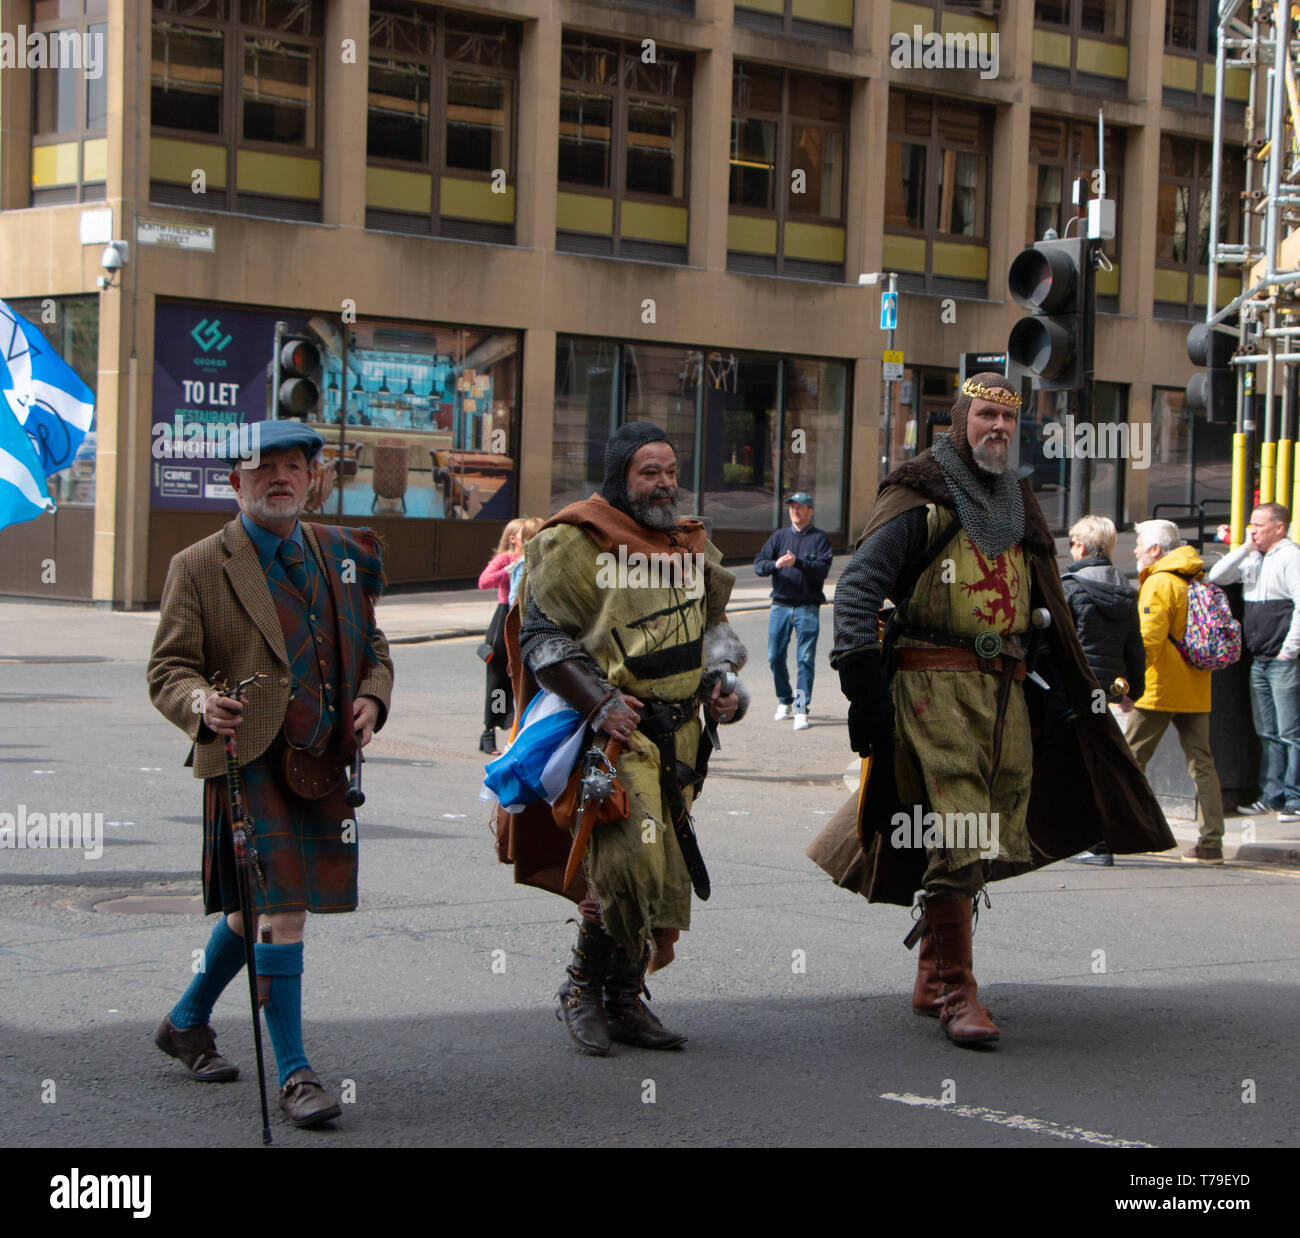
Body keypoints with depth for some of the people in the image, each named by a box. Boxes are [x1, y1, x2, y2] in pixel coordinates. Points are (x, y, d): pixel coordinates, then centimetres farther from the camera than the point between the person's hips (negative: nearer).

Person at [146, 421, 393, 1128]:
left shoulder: (341, 555, 13)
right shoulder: (199, 567, -2)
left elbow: (371, 645, 21)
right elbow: (168, 670, -4)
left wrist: (372, 697, 0)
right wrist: (201, 704, -27)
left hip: (325, 765, 6)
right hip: (250, 764, -6)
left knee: (256, 908, 16)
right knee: (280, 912, -12)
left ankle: (187, 1023, 38)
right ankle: (294, 1075, -3)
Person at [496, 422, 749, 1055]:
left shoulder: (692, 544, 16)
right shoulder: (574, 543, -5)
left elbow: (714, 627, 27)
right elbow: (542, 636, -7)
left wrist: (724, 682, 7)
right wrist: (598, 702, -17)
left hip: (679, 734, 7)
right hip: (613, 730, -7)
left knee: (664, 863, 7)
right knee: (630, 858, -19)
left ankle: (624, 999, 18)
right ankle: (582, 988, 0)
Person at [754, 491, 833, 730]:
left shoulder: (820, 538, 2)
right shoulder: (779, 536, 12)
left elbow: (822, 568, -13)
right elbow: (758, 563, 2)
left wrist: (797, 562, -26)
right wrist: (775, 564, -19)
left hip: (808, 607, -3)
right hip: (780, 605, 3)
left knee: (806, 659, -6)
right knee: (775, 657, 6)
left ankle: (801, 710, -6)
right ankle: (784, 701, 25)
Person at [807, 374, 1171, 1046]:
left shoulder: (1018, 507, 20)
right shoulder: (918, 498, -1)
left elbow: (1046, 611, 27)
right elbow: (857, 588, -8)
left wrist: (1058, 691, 17)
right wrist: (864, 690, -17)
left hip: (1007, 689, 7)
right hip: (935, 684, -7)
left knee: (993, 837, 5)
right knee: (956, 838, -14)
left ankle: (931, 979, 18)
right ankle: (954, 990, -11)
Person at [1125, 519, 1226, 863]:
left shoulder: (1159, 583, -11)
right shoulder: (1197, 580, 14)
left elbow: (1149, 639, -20)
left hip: (1159, 690, -7)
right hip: (1196, 690, 7)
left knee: (1131, 759, 3)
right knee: (1201, 763, 5)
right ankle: (1211, 841, 0)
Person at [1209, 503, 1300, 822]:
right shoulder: (1253, 559, 15)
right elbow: (1216, 577, 11)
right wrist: (1244, 548, 1)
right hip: (1259, 661, 8)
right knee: (1268, 733, 11)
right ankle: (1272, 796, 16)